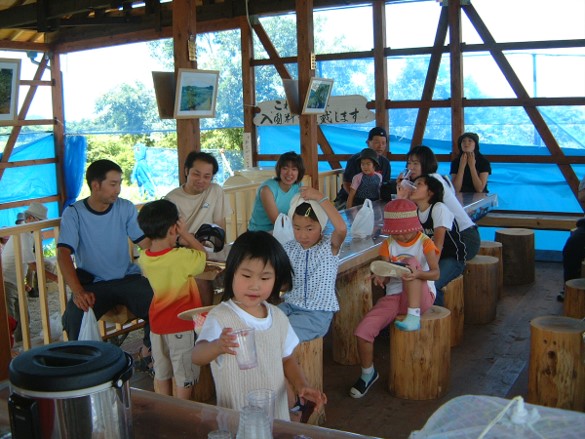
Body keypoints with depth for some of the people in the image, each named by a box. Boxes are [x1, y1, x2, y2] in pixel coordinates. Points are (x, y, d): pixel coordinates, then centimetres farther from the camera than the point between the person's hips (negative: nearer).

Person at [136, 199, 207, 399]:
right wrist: (186, 235, -4)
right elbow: (202, 254, -6)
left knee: (161, 375, 19)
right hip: (181, 325, -6)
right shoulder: (181, 257, -25)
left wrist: (178, 242, 5)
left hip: (157, 324, 6)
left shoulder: (144, 258, -7)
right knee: (184, 377, 9)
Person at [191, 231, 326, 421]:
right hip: (235, 418, -4)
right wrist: (217, 346, -52)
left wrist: (301, 386, -5)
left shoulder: (278, 316, 0)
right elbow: (197, 356, -32)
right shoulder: (220, 317, -17)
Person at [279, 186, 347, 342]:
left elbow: (341, 229, -32)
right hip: (290, 306, 5)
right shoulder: (289, 249, 4)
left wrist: (320, 198, -30)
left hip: (318, 313, -5)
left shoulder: (329, 247, -9)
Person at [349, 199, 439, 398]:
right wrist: (380, 277, -25)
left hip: (421, 296, -3)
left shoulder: (424, 242, -4)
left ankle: (414, 315, -30)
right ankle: (368, 373, 9)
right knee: (362, 331, -17)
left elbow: (435, 273, -17)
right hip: (394, 296, 4)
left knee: (410, 261, -31)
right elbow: (386, 277, 0)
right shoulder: (388, 244, 6)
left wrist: (419, 273, -39)